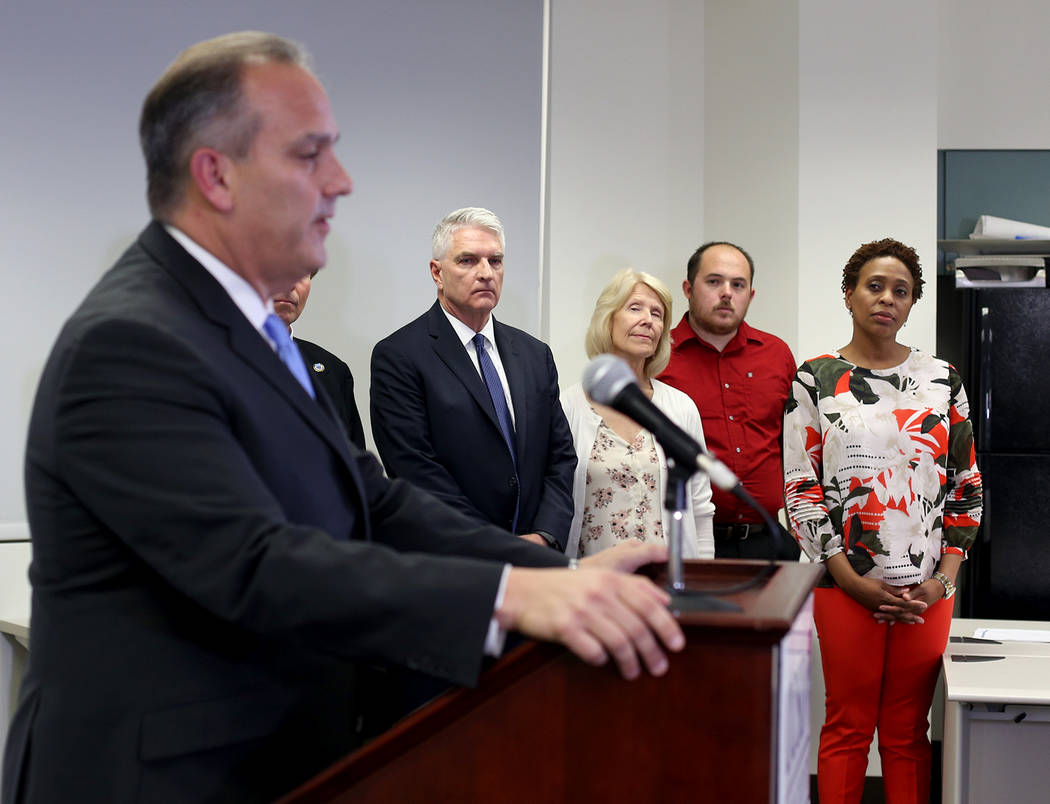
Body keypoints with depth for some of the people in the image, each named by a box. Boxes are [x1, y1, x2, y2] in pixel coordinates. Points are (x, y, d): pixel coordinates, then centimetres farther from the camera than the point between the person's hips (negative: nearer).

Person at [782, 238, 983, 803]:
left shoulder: (942, 380, 8)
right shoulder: (815, 380, 0)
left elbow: (967, 483, 8)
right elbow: (800, 487, -3)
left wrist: (944, 580, -2)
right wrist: (853, 581, -9)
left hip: (927, 590, 2)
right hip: (846, 585, -2)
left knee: (908, 731, 9)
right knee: (847, 725, 6)